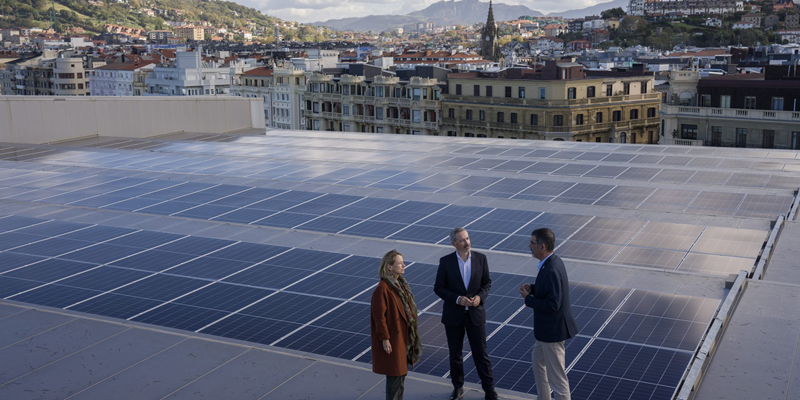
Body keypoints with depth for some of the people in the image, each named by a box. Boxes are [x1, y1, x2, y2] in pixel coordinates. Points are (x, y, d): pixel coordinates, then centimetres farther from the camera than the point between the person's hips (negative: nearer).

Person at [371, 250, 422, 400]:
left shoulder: (401, 283, 4)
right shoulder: (382, 289, -22)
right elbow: (379, 316, -19)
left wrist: (410, 333, 15)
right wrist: (385, 339, -17)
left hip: (403, 335, 8)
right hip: (393, 337, -8)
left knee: (401, 370, 17)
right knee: (395, 372, 1)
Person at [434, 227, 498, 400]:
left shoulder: (480, 258, -6)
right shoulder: (446, 261, -11)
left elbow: (487, 283, 3)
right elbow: (438, 287, -7)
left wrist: (480, 297, -16)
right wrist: (457, 299, -21)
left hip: (475, 314, 0)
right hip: (453, 314, 0)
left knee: (481, 353, 6)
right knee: (455, 353, 12)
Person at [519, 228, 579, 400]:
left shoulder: (551, 270, -29)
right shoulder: (554, 261, 2)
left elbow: (553, 304, -30)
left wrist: (528, 298, -17)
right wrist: (532, 287, 0)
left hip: (553, 329, -11)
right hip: (550, 325, 11)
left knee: (556, 374, 4)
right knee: (538, 361, 28)